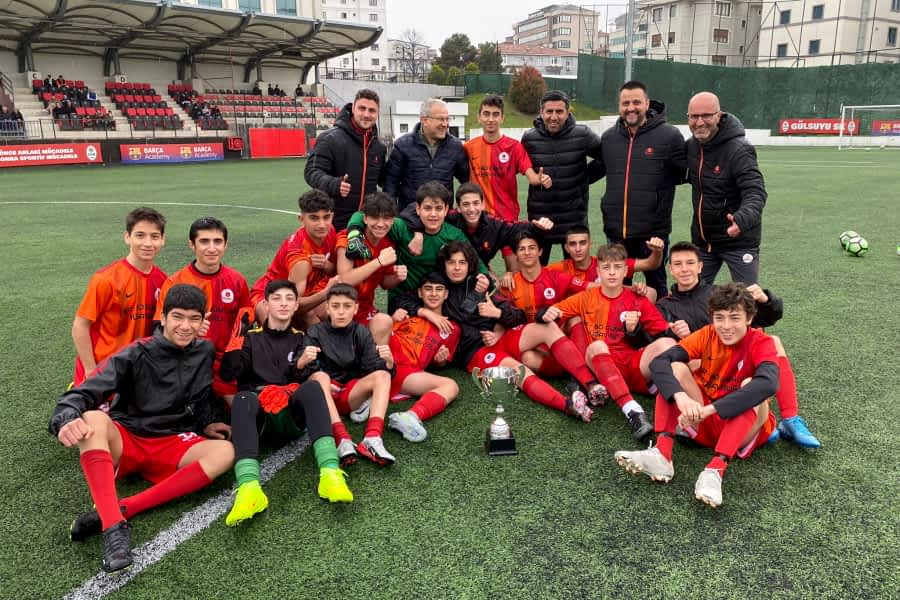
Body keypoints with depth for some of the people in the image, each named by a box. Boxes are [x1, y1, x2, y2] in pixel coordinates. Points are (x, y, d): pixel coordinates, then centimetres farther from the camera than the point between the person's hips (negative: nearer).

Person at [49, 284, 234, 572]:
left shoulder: (205, 352, 4)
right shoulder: (137, 354, -9)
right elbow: (82, 394, -17)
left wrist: (205, 425, 8)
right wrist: (67, 418, -37)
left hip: (172, 446, 3)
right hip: (123, 441, -2)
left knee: (224, 451, -27)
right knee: (93, 419, -35)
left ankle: (123, 508, -32)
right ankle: (114, 526, -45)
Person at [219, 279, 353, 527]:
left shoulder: (300, 339, 20)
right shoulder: (250, 338, 18)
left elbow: (304, 380, 6)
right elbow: (227, 375, 4)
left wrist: (301, 367, -15)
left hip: (292, 416, 1)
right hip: (258, 414, 0)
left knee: (312, 387, -29)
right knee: (243, 399, -33)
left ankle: (330, 471, -45)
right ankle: (249, 487, -55)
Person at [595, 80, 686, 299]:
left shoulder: (670, 136, -6)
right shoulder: (608, 137, 8)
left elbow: (685, 174, 0)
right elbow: (597, 169, 22)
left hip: (653, 232, -4)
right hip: (615, 232, 4)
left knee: (656, 285, 11)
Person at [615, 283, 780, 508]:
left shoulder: (760, 342, -15)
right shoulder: (707, 335, -6)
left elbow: (768, 384, -39)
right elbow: (659, 362, -21)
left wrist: (708, 409, -44)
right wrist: (681, 397, -41)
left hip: (745, 429, -3)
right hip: (705, 423, 3)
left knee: (750, 385, -31)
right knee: (675, 368, -16)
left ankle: (715, 470, -42)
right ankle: (661, 455, -31)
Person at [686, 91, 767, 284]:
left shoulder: (739, 150, -20)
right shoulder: (691, 146, 1)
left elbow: (756, 192, -30)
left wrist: (742, 219, -49)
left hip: (738, 241, -6)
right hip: (702, 240, 6)